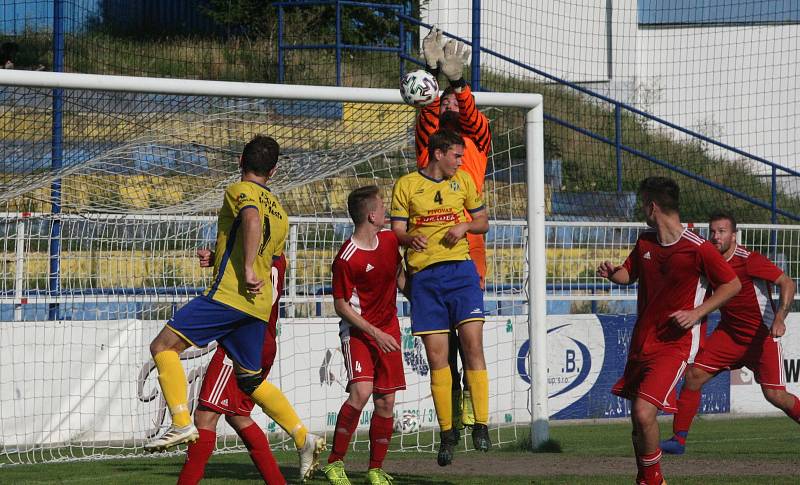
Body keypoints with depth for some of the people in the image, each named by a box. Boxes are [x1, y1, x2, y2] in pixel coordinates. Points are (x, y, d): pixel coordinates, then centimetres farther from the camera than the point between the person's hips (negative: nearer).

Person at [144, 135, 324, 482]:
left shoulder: (240, 191, -2)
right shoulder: (279, 211, 21)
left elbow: (252, 220, -25)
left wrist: (247, 270, -24)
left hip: (229, 294, -8)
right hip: (259, 303, 8)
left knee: (164, 345, -6)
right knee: (252, 379, 19)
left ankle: (181, 424, -20)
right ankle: (305, 438, 15)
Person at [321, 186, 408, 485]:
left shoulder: (390, 240, 4)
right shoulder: (346, 258, -17)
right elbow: (340, 305, -12)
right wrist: (374, 333, -16)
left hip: (388, 331, 6)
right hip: (358, 331, -6)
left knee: (386, 401, 2)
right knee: (361, 391, -23)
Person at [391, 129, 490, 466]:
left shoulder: (463, 181, 14)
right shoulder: (406, 185, 7)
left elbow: (483, 222, 20)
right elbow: (397, 231, 4)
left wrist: (465, 226, -2)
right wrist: (410, 238, -19)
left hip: (460, 268, 1)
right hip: (425, 274, -1)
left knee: (472, 342, -13)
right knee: (436, 354, -2)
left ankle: (480, 424, -10)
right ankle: (446, 432, 6)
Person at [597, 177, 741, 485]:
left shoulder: (697, 248, -12)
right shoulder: (645, 242, 8)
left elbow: (733, 285, -5)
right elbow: (629, 274, 23)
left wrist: (696, 313, -14)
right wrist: (612, 273, -2)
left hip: (674, 344, -7)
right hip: (642, 341, 7)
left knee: (644, 412, -20)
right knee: (638, 416, 10)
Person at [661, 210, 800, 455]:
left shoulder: (749, 260, -21)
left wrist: (780, 317, -34)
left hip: (762, 334, -5)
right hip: (729, 332, 5)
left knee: (775, 395, -11)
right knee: (693, 375, -7)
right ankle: (679, 439, 1)